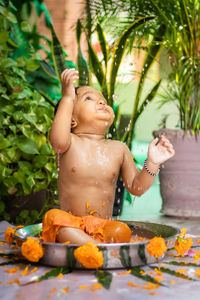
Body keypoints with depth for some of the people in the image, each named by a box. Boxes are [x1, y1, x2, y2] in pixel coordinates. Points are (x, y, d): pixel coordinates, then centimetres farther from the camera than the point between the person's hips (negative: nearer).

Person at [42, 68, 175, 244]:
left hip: (103, 227, 2)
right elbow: (58, 141, -30)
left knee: (121, 231, -29)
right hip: (71, 226, -1)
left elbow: (136, 188, 7)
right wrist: (68, 98, -31)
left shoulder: (118, 149, 6)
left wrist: (152, 164, -10)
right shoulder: (70, 142, -4)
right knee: (53, 217, -32)